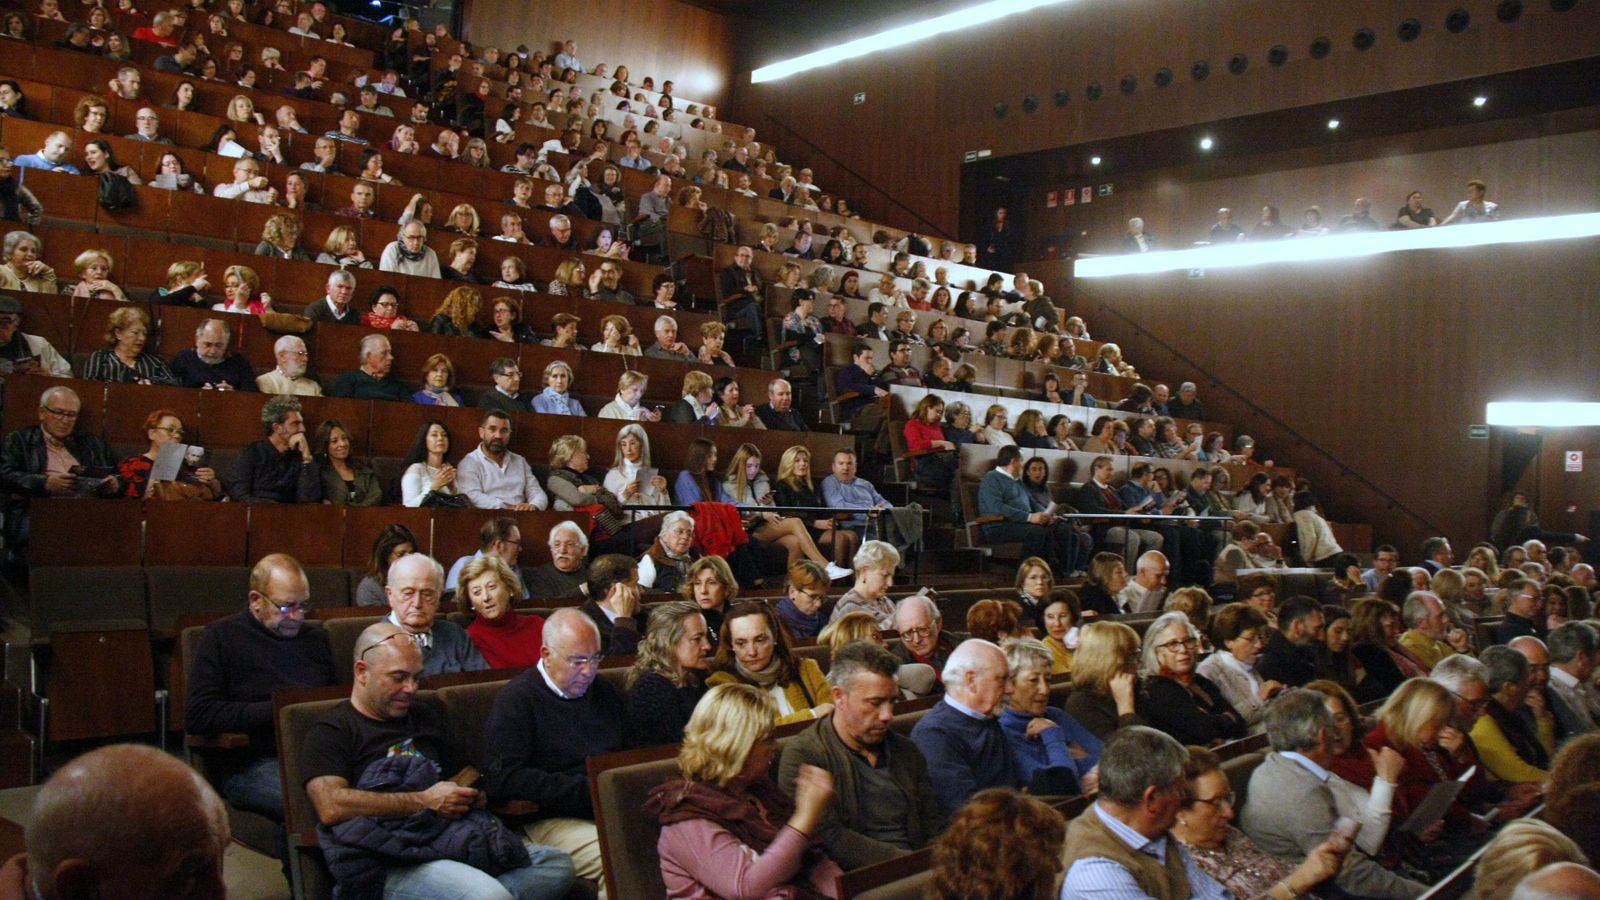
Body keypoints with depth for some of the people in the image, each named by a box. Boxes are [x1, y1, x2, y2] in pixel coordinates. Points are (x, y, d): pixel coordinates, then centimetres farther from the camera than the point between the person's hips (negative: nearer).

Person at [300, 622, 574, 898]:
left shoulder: (428, 717, 27)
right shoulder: (332, 731, 4)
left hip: (454, 840, 8)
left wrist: (468, 796, 12)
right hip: (391, 862, -8)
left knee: (556, 864, -14)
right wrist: (424, 801, -12)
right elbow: (331, 808, -14)